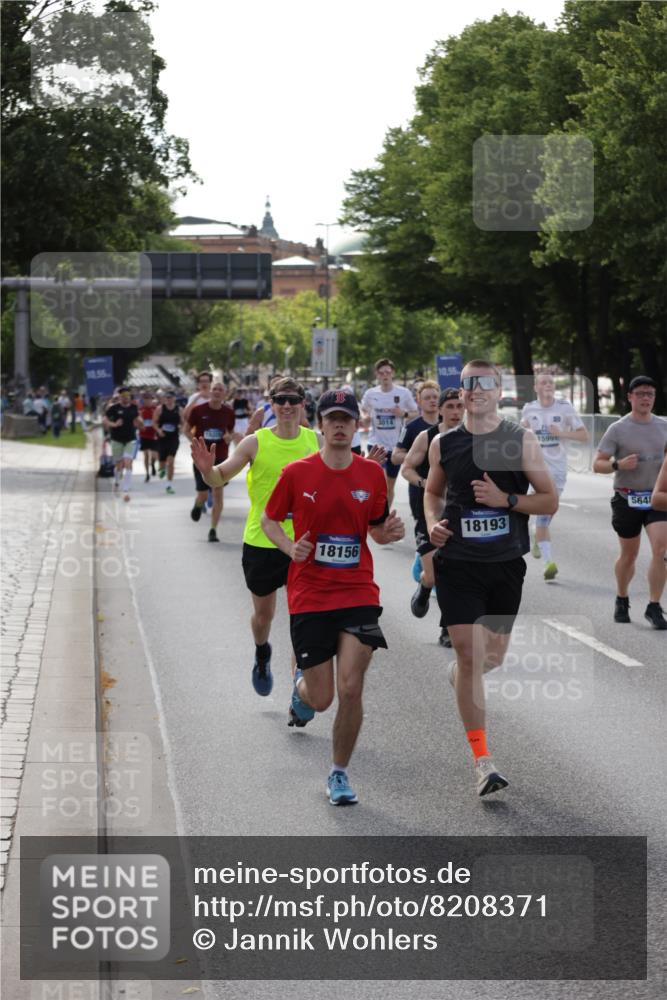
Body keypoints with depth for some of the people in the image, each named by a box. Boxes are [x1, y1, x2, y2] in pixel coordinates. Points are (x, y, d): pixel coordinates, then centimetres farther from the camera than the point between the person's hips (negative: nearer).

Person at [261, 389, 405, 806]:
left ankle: (340, 773, 9)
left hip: (358, 594, 1)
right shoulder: (297, 473, -3)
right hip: (309, 596, -1)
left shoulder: (372, 473, 3)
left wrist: (390, 532, -9)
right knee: (321, 699, 2)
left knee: (350, 689, -10)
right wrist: (290, 547, -10)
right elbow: (269, 520, 9)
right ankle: (301, 686, 41)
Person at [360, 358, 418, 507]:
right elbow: (363, 410, 17)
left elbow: (416, 413, 5)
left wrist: (404, 414, -16)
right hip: (376, 443, -1)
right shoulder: (370, 394, -1)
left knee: (390, 486, 13)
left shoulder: (404, 393, -4)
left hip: (396, 445, 1)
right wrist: (365, 417, -6)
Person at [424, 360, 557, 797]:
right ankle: (483, 761, -6)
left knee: (493, 655, 14)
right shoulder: (444, 444, 2)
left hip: (506, 564, 1)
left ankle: (461, 668, 53)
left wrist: (505, 499, -18)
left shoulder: (522, 440, -3)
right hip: (457, 564, -1)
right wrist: (433, 523, -2)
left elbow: (550, 500, -2)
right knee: (469, 656, -10)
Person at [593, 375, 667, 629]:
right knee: (629, 554, 9)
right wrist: (618, 465, -25)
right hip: (627, 499, -2)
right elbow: (597, 464, -6)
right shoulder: (617, 429, -5)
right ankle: (622, 601, 32)